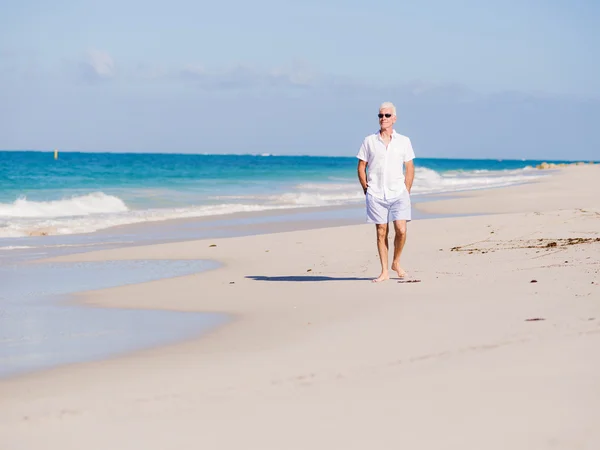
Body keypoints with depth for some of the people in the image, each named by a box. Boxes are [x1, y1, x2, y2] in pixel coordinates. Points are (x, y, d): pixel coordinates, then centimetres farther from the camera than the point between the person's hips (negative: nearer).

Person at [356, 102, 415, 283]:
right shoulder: (369, 141, 6)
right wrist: (366, 190, 2)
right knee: (381, 232, 1)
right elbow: (361, 167, 9)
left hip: (398, 193, 0)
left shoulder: (404, 141, 7)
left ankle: (396, 262, 10)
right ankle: (384, 271, 7)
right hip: (376, 195, 0)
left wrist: (406, 192, 2)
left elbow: (410, 169, 8)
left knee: (401, 230, -13)